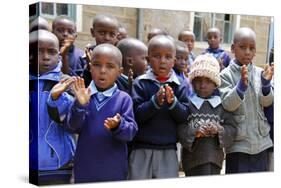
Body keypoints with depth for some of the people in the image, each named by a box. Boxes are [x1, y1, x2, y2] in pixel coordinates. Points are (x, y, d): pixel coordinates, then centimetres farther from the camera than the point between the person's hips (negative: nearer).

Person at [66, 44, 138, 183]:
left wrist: (118, 126, -31)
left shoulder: (124, 99, -7)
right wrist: (80, 105, -25)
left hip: (113, 169, -1)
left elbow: (131, 132, -10)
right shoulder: (84, 95, -3)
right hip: (85, 166, 1)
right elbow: (74, 127, -9)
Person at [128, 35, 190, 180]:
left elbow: (183, 116, -4)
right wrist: (155, 102, -25)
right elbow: (137, 114, -11)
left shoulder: (180, 86, 1)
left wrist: (173, 102, -22)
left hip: (168, 150, 1)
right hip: (142, 148, -1)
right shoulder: (140, 83, -4)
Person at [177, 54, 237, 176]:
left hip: (215, 158, 3)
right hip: (193, 158, -2)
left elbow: (232, 129, 3)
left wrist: (219, 130, -15)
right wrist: (195, 132, -23)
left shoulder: (221, 105, 6)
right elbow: (180, 129, -7)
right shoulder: (187, 104, -1)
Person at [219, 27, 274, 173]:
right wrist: (242, 84, -29)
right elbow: (227, 104, -15)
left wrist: (266, 83, -19)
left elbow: (267, 102, -1)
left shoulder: (259, 73, 3)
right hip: (238, 141, -4)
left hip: (261, 139, 4)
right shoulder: (226, 74, -6)